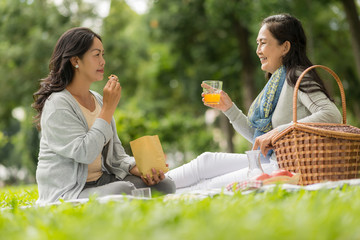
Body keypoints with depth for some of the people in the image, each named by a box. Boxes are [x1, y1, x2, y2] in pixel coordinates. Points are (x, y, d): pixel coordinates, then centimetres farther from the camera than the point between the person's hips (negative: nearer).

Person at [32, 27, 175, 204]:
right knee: (123, 190, -35)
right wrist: (109, 108, -18)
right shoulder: (57, 105, -13)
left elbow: (115, 153, 15)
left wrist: (139, 169, -5)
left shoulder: (98, 100, 13)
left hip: (103, 180, 8)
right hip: (66, 193, -8)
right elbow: (85, 153, -23)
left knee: (164, 184, -11)